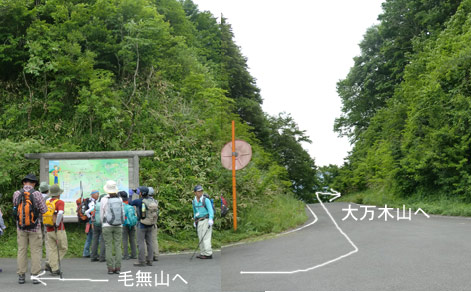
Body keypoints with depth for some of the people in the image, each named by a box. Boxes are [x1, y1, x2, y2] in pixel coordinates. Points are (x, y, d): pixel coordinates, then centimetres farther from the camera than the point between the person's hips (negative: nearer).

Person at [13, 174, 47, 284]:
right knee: (36, 251, 3)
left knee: (21, 250, 9)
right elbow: (44, 211, -6)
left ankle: (21, 276, 11)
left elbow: (15, 207, 11)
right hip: (35, 227, -2)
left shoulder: (16, 194, -3)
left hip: (21, 227, 3)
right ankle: (35, 275, 2)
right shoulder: (37, 194, -11)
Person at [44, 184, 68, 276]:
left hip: (49, 230, 5)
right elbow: (60, 213, -25)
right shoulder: (60, 202, -9)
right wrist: (57, 224, -14)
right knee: (63, 248, 9)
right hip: (59, 230, -5)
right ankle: (49, 263, -3)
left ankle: (54, 269, 4)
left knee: (52, 249, 8)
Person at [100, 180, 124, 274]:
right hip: (119, 226, 2)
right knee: (118, 246, 6)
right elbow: (123, 213, 4)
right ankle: (118, 268, 5)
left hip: (107, 226, -2)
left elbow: (101, 214, 0)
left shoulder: (104, 199, -8)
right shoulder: (120, 199, -2)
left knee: (108, 247, 3)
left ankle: (110, 268, 2)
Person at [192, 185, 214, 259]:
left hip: (206, 220, -6)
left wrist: (210, 220, -29)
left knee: (206, 237, -12)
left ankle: (208, 254, -14)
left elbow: (210, 210, -17)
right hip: (199, 222, 6)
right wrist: (195, 221, 22)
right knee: (201, 238, 6)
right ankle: (203, 253, 12)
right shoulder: (194, 201, 10)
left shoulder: (206, 200, -9)